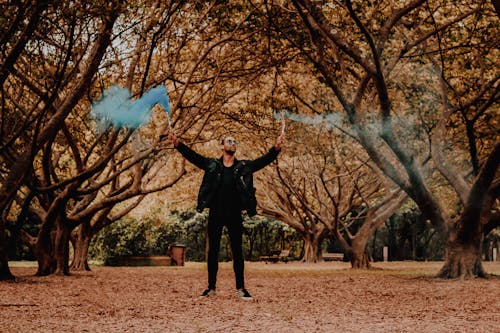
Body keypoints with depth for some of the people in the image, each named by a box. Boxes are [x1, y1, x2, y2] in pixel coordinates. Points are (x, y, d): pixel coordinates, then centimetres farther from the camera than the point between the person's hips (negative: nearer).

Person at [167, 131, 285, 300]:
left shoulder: (244, 166, 6)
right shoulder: (211, 165, 4)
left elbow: (264, 160, -5)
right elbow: (192, 155, -5)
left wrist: (276, 148, -23)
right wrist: (177, 143, -20)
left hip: (234, 215, 0)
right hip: (215, 214, 0)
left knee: (237, 252, 3)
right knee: (213, 251, 6)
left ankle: (240, 288, 9)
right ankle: (211, 287, 16)